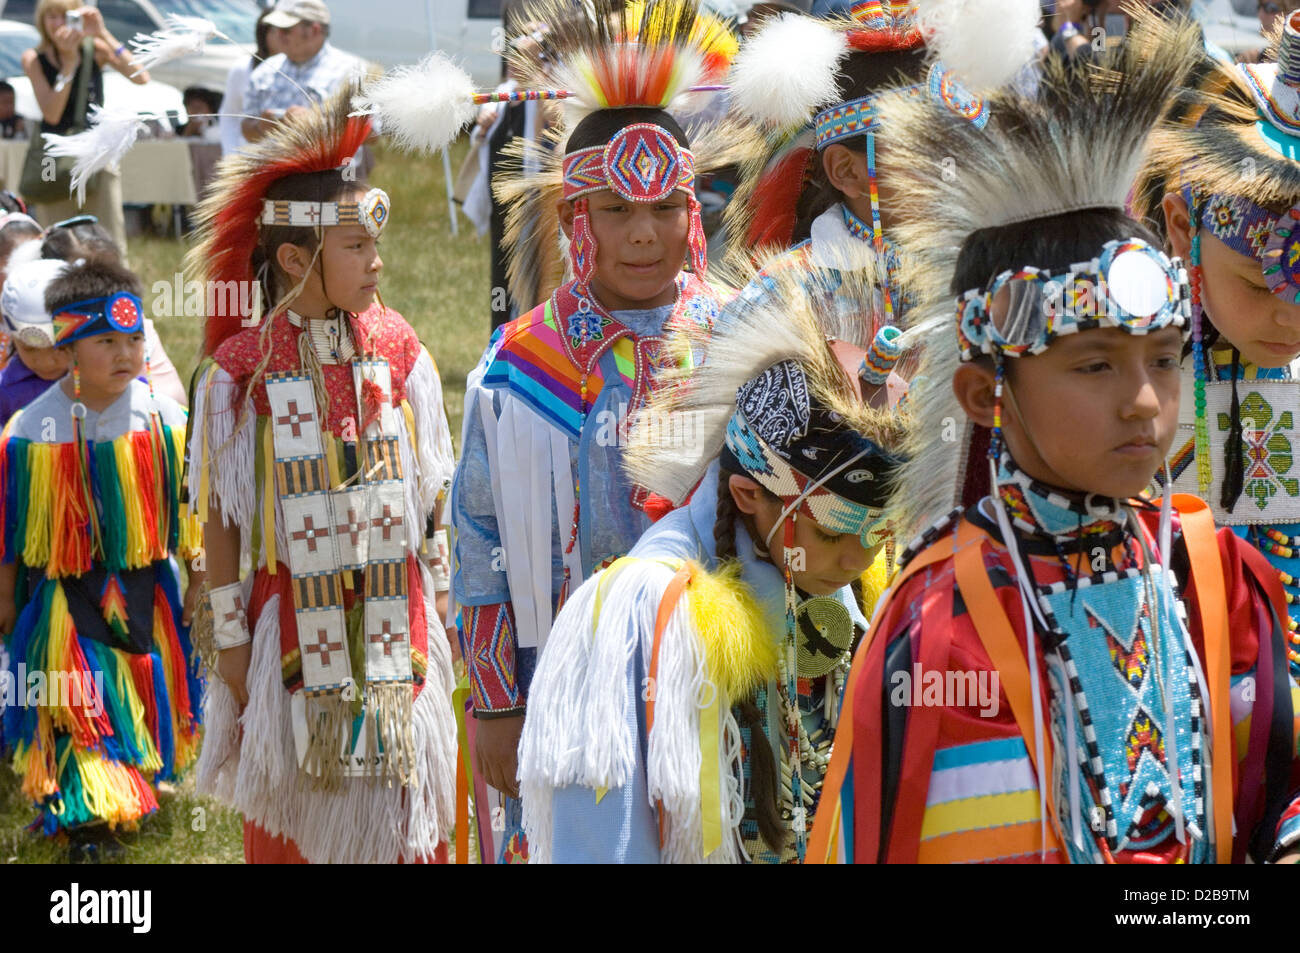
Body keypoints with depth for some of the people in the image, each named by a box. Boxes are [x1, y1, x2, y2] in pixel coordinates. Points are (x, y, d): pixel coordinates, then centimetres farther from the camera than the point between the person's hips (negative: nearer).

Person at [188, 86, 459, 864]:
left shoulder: (398, 350, -1)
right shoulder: (239, 369, -9)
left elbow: (431, 494, 5)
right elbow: (221, 517, -4)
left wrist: (440, 610, 6)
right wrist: (230, 642, -3)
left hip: (394, 621, 2)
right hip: (292, 619, -2)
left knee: (403, 817, 6)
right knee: (290, 825, 8)